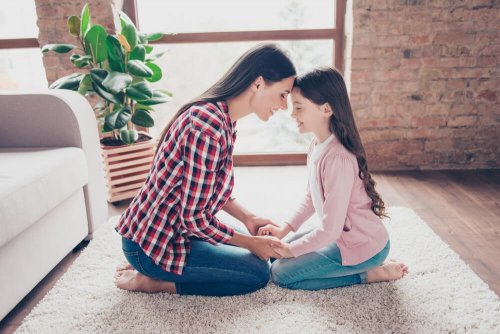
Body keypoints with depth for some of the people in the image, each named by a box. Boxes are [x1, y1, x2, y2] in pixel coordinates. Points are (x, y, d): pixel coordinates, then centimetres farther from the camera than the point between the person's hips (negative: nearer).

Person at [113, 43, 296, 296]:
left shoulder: (223, 119, 1)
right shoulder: (208, 126, -30)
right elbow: (194, 217, -25)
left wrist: (247, 218, 1)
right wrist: (250, 243, -13)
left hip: (170, 228, 9)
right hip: (151, 243, -9)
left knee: (259, 254, 16)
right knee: (258, 272, -5)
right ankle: (152, 282, 0)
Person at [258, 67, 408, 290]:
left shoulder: (336, 158, -30)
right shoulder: (317, 145, -1)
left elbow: (331, 229, -27)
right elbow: (311, 198, 10)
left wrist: (291, 249, -15)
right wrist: (285, 229, 2)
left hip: (362, 247, -9)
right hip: (345, 235, 9)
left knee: (280, 273, -5)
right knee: (281, 252, 16)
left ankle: (370, 273, 0)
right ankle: (367, 266, 14)